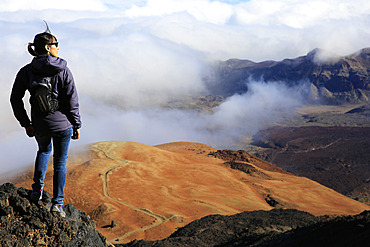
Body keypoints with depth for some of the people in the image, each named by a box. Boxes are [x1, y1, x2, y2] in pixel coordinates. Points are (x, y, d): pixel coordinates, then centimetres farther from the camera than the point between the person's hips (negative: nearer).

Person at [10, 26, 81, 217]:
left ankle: (37, 189, 24)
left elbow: (15, 99, -3)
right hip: (62, 124, -3)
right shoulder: (63, 71, -13)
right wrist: (77, 125, -1)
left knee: (44, 150, 32)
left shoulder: (26, 71, -5)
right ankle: (57, 203, 13)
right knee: (60, 161, 14)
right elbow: (72, 101, -12)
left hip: (40, 126, 3)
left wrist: (26, 124, 7)